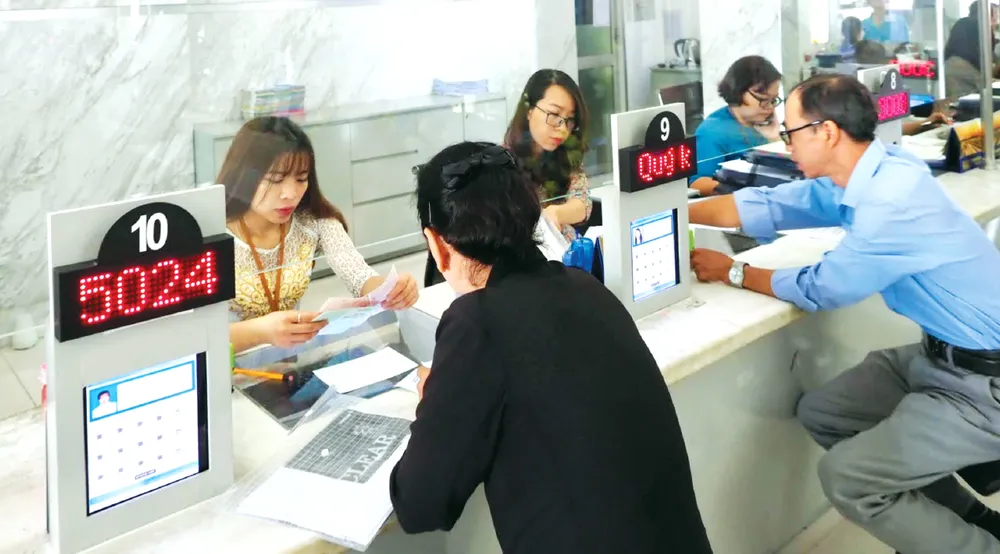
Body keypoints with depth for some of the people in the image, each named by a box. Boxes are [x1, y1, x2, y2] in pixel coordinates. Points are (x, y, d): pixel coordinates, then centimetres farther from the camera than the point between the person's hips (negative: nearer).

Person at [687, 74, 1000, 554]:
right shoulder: (862, 173, -2)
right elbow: (768, 205, 6)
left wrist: (732, 272, -2)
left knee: (845, 478, -13)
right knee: (819, 412, 14)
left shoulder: (892, 202, -29)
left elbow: (818, 290, -17)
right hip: (942, 352, 9)